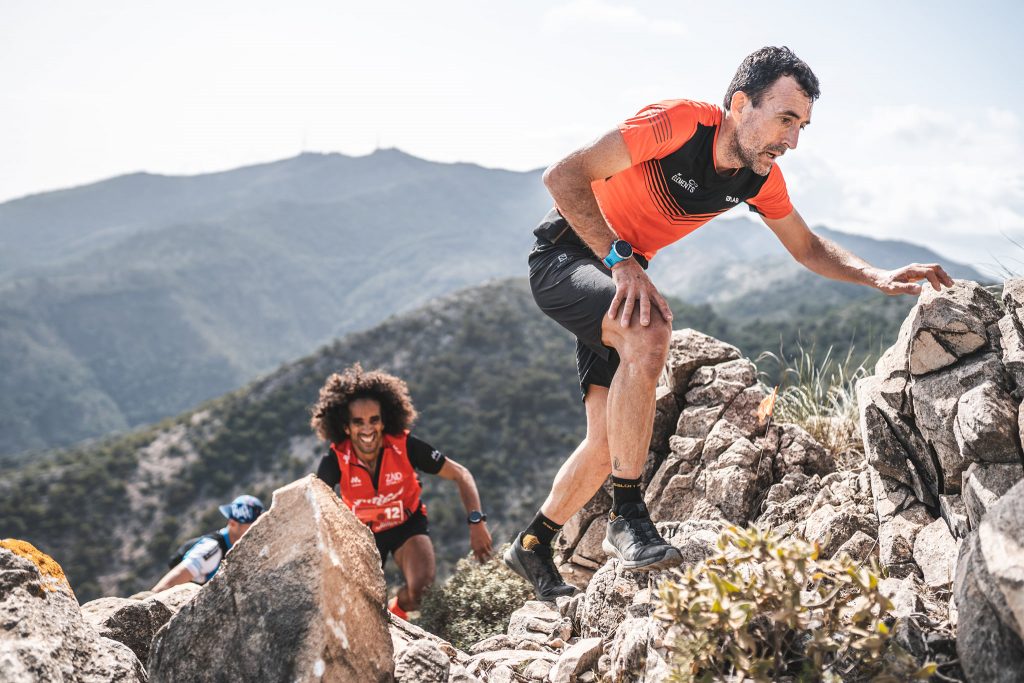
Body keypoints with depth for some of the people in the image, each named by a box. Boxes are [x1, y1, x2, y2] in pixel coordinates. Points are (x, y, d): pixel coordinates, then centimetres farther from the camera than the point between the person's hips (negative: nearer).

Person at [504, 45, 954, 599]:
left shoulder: (760, 178, -6)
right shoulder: (676, 123, -28)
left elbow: (807, 247, 9)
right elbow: (563, 177, -30)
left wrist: (880, 278, -7)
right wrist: (622, 261, -36)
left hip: (618, 274, 8)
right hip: (565, 255, -8)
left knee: (608, 443, 5)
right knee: (649, 333, -37)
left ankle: (532, 548, 25)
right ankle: (627, 519, -28)